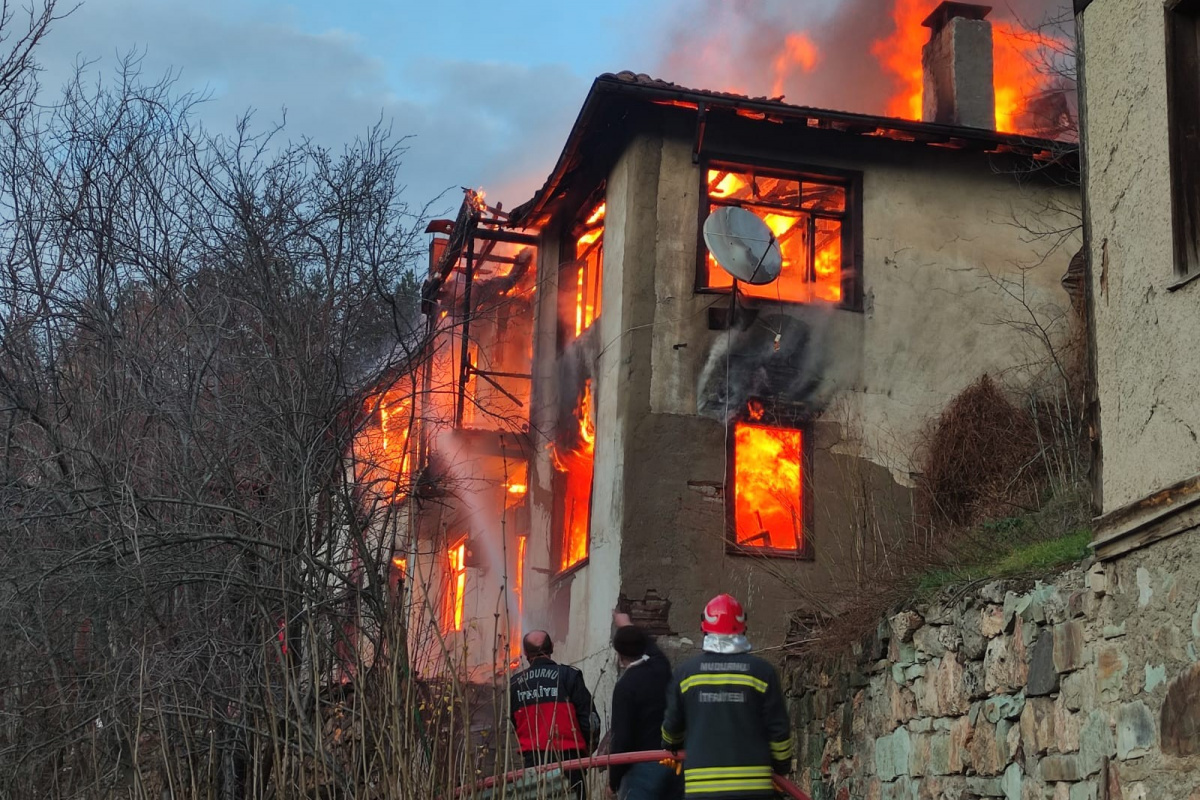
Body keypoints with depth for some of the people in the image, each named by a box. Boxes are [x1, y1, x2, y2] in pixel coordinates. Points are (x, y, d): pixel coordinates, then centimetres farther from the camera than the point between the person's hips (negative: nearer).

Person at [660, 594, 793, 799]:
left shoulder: (686, 672, 2)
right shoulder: (762, 671, 0)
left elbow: (672, 725, 11)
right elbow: (779, 729, 2)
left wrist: (672, 748, 33)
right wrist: (782, 765, 19)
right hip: (753, 783, 0)